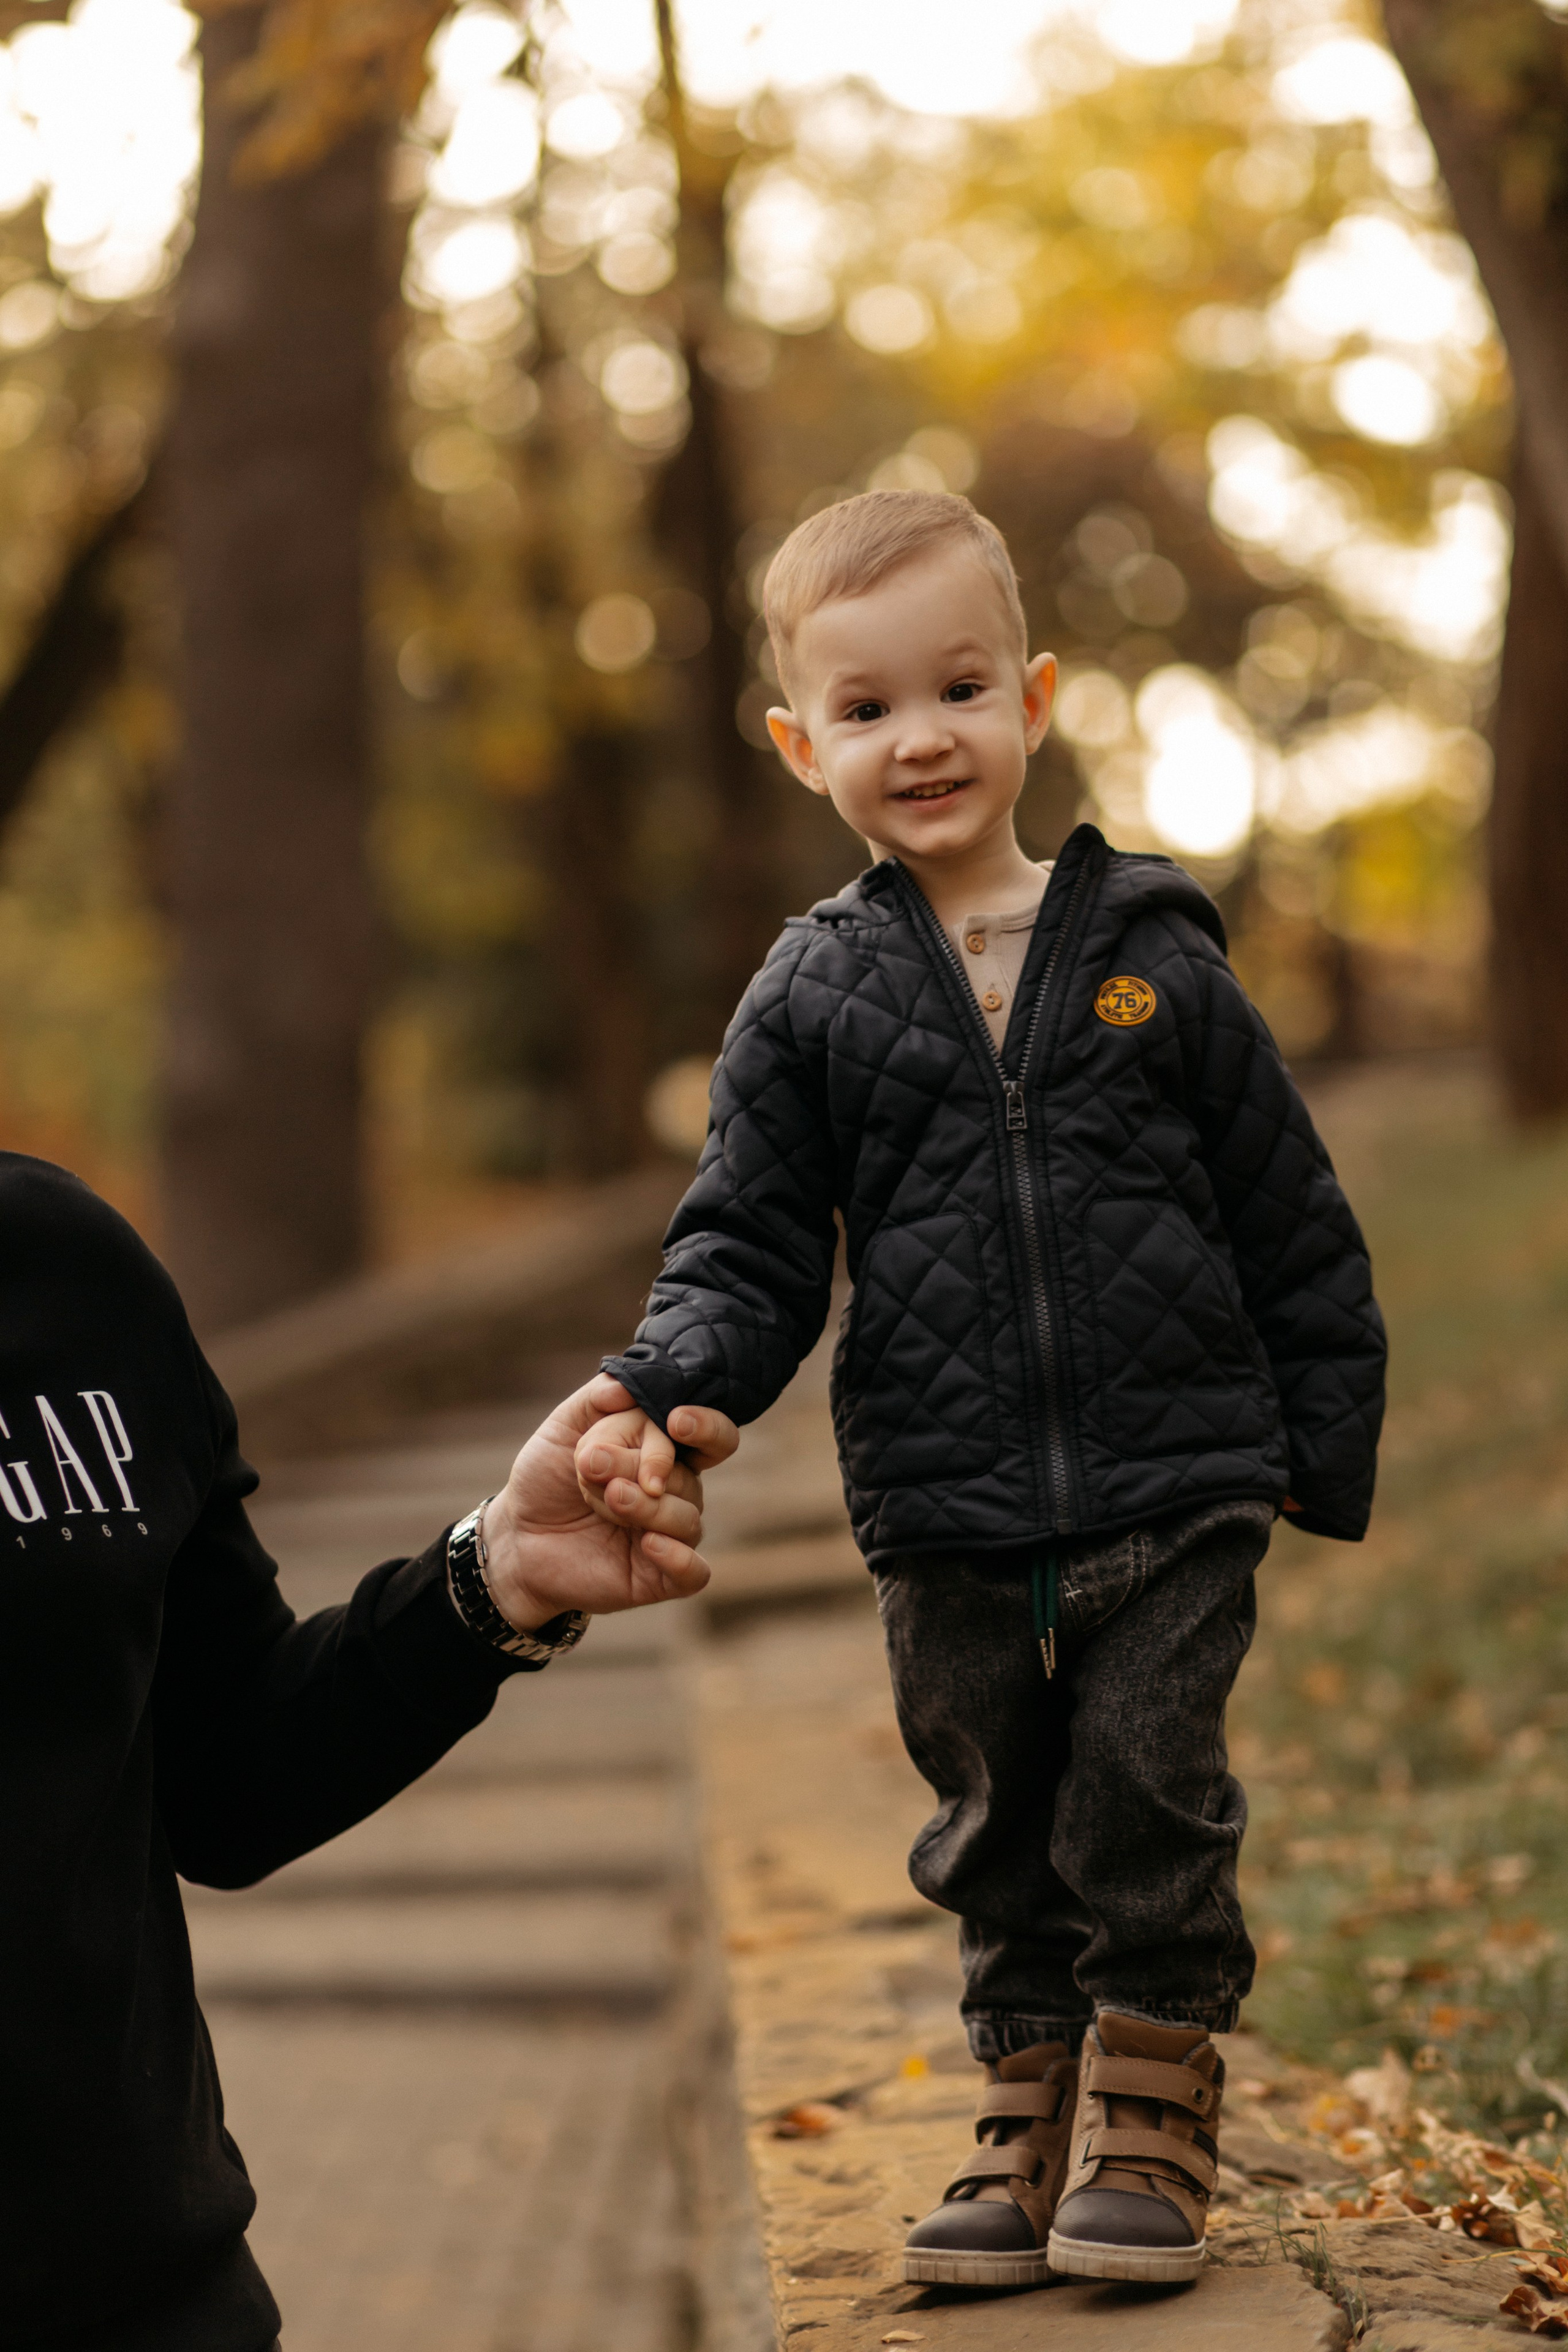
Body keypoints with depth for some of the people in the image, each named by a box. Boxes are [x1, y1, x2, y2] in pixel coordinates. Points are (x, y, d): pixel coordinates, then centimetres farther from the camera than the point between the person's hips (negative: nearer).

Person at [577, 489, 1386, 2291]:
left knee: (1146, 1807, -1)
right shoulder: (808, 1003, 2)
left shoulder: (1150, 957, 2)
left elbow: (1289, 1219, 7)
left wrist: (1322, 1446, 5)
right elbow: (747, 1248, 2)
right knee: (996, 1826, 11)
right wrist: (668, 1389, -18)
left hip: (1175, 1492, -1)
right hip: (946, 1528, 1)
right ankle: (1030, 2104, 28)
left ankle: (1154, 2103, 18)